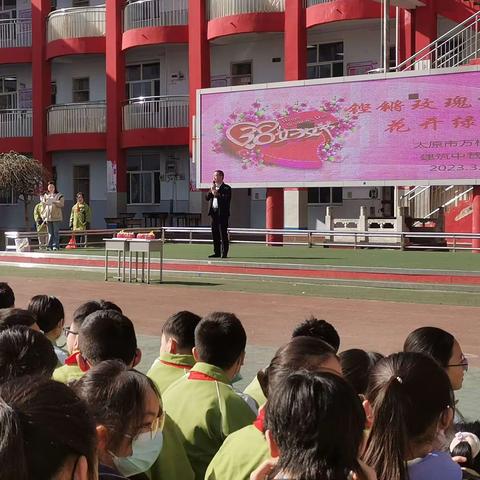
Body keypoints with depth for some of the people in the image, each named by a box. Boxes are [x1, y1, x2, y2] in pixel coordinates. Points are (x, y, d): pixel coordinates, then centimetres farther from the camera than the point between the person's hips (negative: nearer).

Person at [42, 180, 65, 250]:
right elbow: (43, 206, 19)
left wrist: (54, 201, -18)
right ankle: (50, 246, 7)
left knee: (56, 232, -6)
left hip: (56, 217, -3)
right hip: (48, 217, 3)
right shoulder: (45, 196, 16)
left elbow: (61, 204, -7)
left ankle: (55, 245, -5)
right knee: (50, 233, 5)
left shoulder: (59, 195, 5)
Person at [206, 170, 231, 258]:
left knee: (223, 234, -6)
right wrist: (211, 190, -2)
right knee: (215, 234, 8)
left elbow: (226, 200, -14)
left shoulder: (226, 188, -2)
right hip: (214, 213, 7)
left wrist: (217, 194, -12)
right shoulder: (213, 187, 19)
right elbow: (207, 198, 10)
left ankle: (224, 253, -4)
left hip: (222, 213, -7)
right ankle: (217, 252, 13)